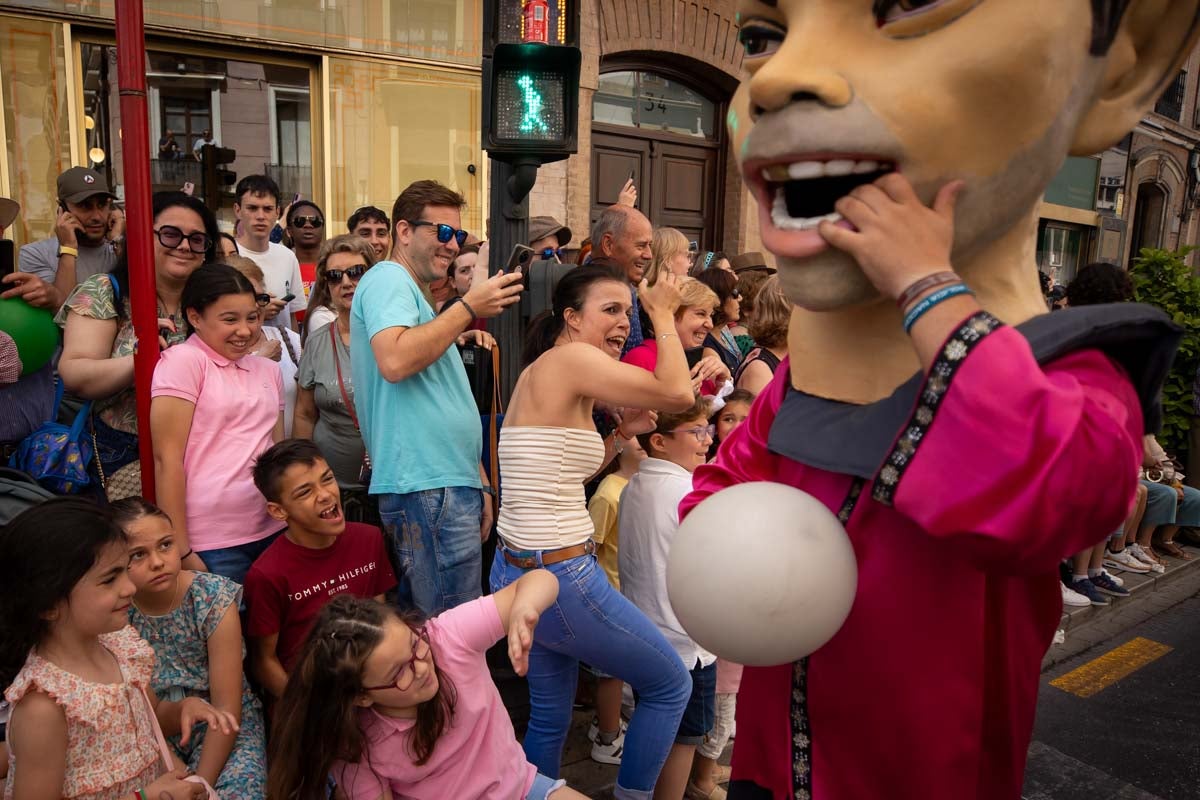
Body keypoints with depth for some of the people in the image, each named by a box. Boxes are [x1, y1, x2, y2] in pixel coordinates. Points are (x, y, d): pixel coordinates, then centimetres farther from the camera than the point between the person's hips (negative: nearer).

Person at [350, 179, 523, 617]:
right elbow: (394, 361, -25)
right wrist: (470, 307, -15)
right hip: (427, 487, -10)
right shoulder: (388, 279, -4)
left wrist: (478, 481, 23)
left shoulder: (407, 290, 25)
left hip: (448, 483, 10)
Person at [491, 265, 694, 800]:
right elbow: (678, 394, -22)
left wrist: (622, 432, 10)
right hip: (560, 577, -9)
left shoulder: (545, 371, 12)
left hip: (518, 570, 9)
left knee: (550, 717, 21)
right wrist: (663, 315, -9)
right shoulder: (569, 358, -15)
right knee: (671, 685, 10)